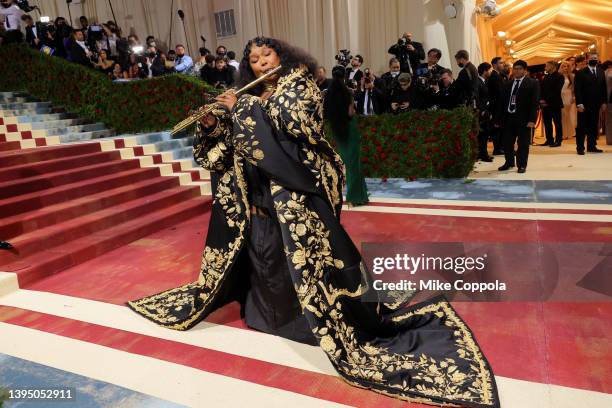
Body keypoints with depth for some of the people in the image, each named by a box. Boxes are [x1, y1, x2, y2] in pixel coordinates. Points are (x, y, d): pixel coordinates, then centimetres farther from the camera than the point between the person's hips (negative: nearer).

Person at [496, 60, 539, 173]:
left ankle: (522, 165, 15)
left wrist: (532, 120, -16)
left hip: (523, 119, -4)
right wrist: (499, 119, 6)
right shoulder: (508, 84, 13)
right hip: (508, 117, 4)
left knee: (523, 143, 4)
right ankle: (509, 162, 27)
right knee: (507, 142, 9)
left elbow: (534, 102, -7)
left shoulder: (532, 83, 0)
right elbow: (502, 102, 11)